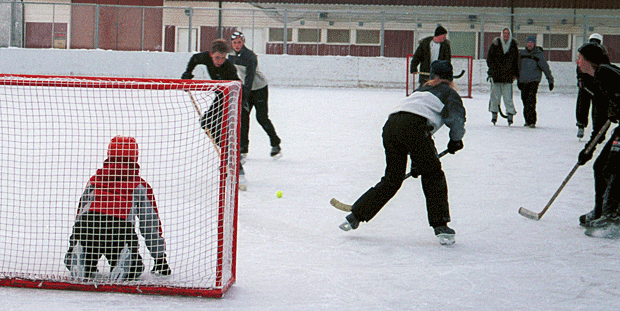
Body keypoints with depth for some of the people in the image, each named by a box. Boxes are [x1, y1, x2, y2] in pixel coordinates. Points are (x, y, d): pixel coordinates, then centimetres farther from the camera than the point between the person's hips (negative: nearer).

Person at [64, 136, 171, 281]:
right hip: (120, 228, -2)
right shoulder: (140, 185, 24)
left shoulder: (94, 179, 31)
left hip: (87, 226, 2)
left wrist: (73, 245, 53)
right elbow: (150, 221, 27)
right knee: (134, 267, 16)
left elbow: (81, 212, 40)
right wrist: (160, 257, 36)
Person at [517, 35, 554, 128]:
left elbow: (545, 67, -2)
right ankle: (527, 120, 19)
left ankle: (532, 121, -19)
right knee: (524, 99, 7)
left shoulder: (539, 54, -4)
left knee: (531, 100, -17)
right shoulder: (522, 53, 10)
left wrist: (550, 80, -4)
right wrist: (518, 80, 26)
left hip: (534, 80, -5)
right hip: (523, 81, 5)